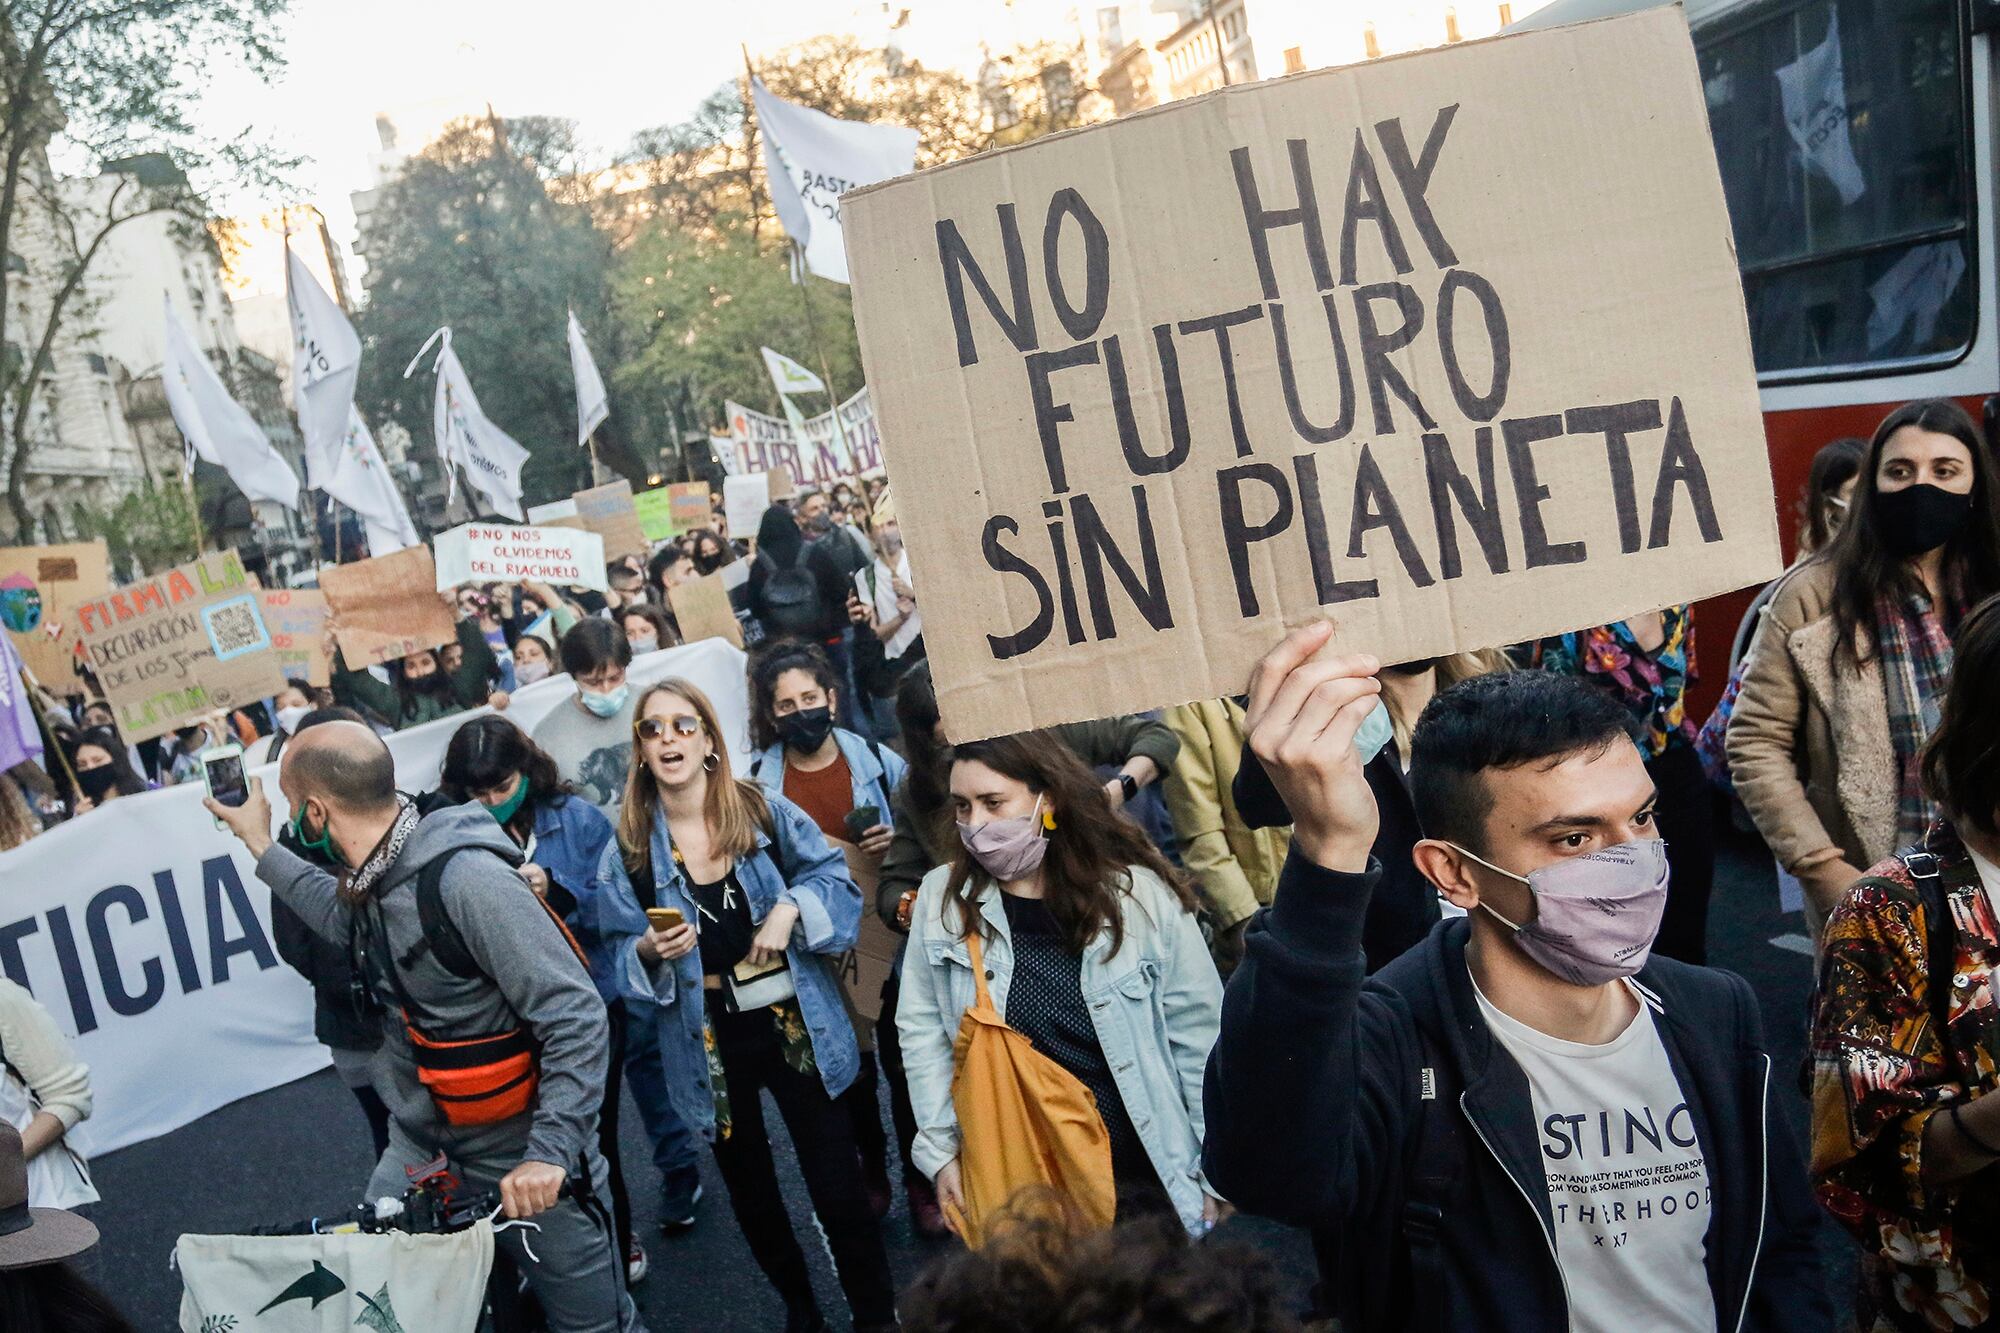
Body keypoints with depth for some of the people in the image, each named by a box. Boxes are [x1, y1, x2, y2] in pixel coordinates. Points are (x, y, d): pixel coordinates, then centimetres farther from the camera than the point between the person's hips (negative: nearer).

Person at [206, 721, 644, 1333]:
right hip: (421, 1146, 8)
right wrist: (260, 846, 24)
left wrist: (550, 1152, -33)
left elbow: (577, 1017, -27)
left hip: (522, 1161, -8)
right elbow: (349, 921, 24)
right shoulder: (375, 876, -2)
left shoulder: (466, 878, -28)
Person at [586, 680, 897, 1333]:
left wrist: (792, 907, -20)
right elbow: (614, 956, 1)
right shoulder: (629, 849, -4)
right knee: (751, 1195, 19)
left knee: (838, 1191, 3)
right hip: (710, 1041, 2)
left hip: (795, 1023, -1)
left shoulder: (765, 812, -6)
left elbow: (838, 883, -2)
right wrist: (648, 951, -20)